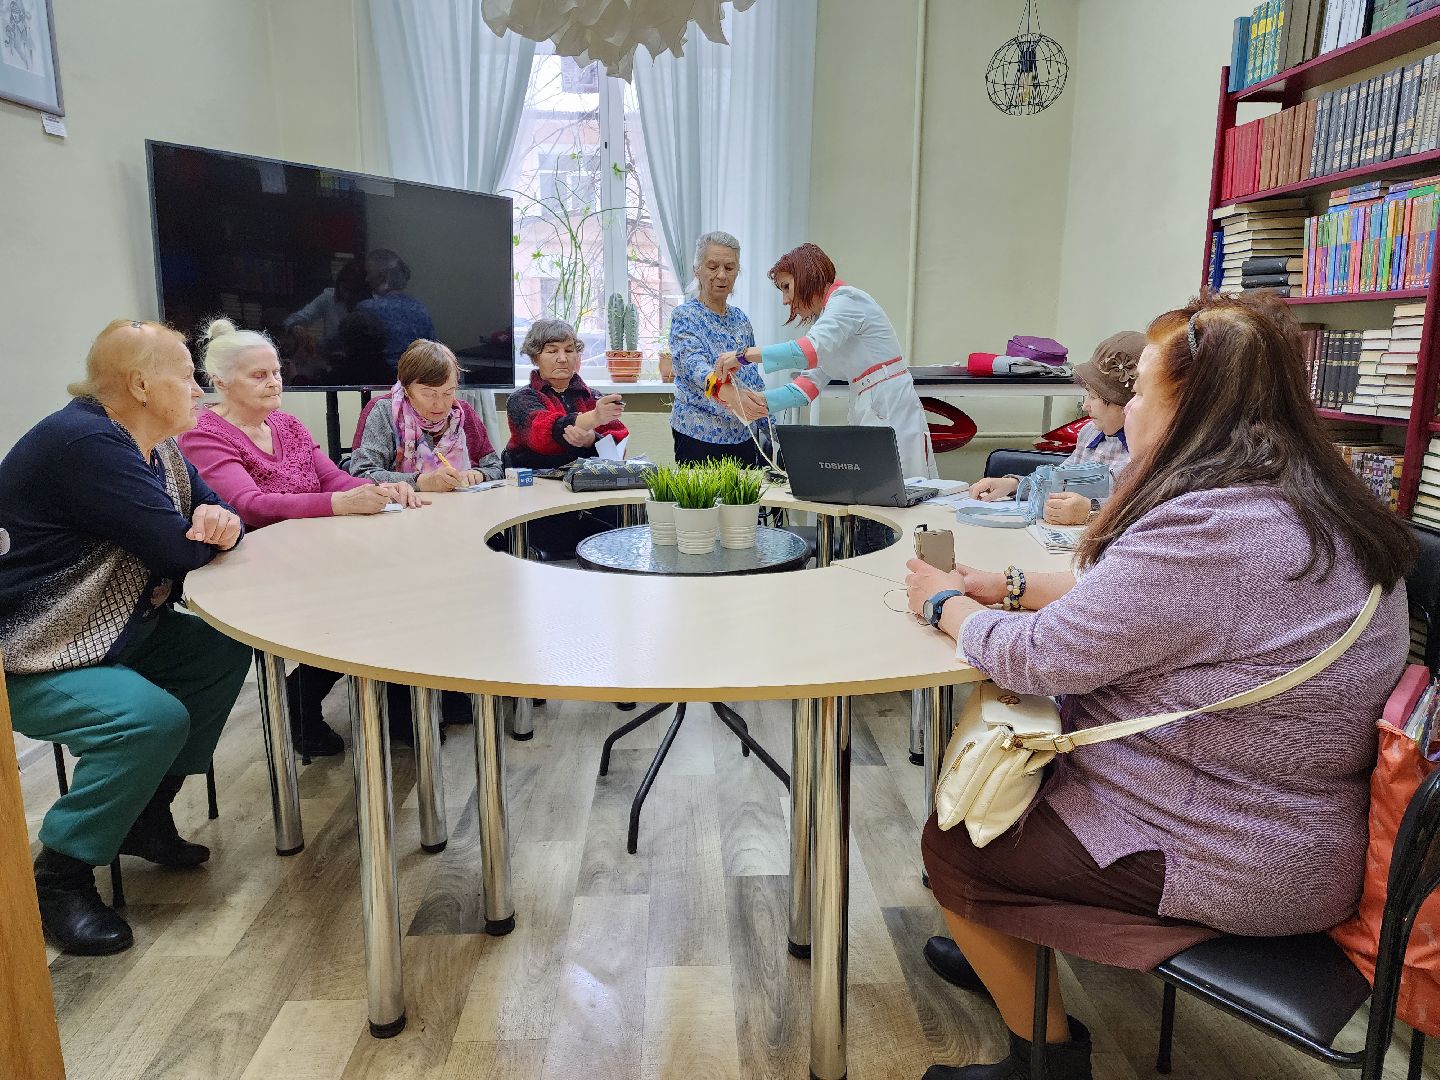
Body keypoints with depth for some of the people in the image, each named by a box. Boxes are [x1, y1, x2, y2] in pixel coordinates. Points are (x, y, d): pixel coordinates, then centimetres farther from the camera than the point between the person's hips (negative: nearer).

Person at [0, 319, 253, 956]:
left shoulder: (159, 449, 7)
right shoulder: (85, 443, -24)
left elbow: (220, 519, 9)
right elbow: (182, 551, -29)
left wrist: (222, 519, -16)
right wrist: (207, 532, -5)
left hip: (117, 634, 10)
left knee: (226, 648, -1)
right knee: (154, 717, -28)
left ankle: (146, 814, 12)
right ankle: (59, 876, -5)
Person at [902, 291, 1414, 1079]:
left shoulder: (1206, 532, -30)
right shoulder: (1309, 508, 3)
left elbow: (1039, 658, -22)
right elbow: (1129, 600, 12)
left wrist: (945, 603, -4)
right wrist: (1011, 586, 5)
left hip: (1235, 867, -9)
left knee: (951, 845, 4)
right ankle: (1005, 956, 36)